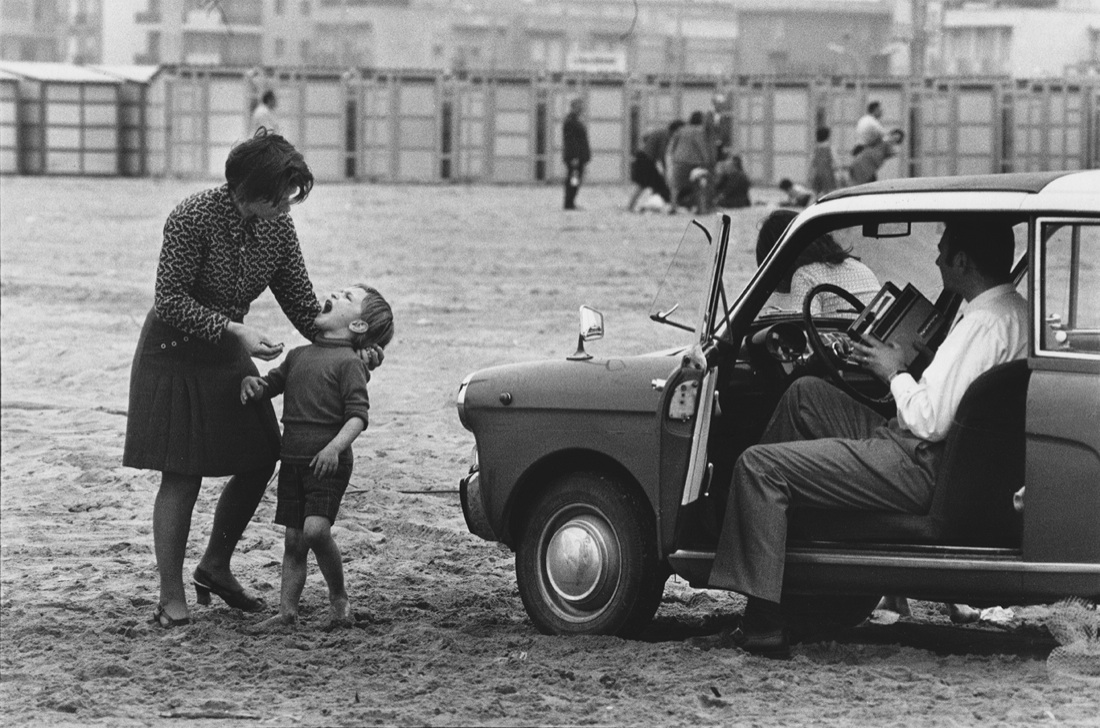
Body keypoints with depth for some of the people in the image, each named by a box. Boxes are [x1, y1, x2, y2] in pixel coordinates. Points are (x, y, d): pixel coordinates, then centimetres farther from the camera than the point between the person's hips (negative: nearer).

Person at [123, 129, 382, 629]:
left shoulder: (277, 227, -6)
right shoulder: (194, 219, -25)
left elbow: (302, 302, -1)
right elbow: (170, 301, -24)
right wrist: (234, 330, -31)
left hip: (227, 352, 7)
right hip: (176, 352, -7)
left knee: (260, 461, 5)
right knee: (182, 476, -6)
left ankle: (215, 566, 25)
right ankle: (171, 597, 3)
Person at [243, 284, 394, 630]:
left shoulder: (348, 363, -6)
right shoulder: (299, 355, 14)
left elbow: (358, 415, -13)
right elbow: (272, 384, 24)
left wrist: (335, 447, -27)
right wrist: (252, 383, 1)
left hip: (328, 463, -6)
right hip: (292, 459, 7)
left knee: (316, 529, -20)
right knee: (293, 539, 6)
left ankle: (338, 596, 0)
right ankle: (287, 610, 8)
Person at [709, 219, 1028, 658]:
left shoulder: (985, 324, -21)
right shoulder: (1014, 311, 10)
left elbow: (930, 422, -25)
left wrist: (895, 373, -8)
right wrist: (905, 367, 9)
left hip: (919, 469, -11)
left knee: (760, 466, -10)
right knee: (804, 395, 21)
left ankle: (763, 625, -11)